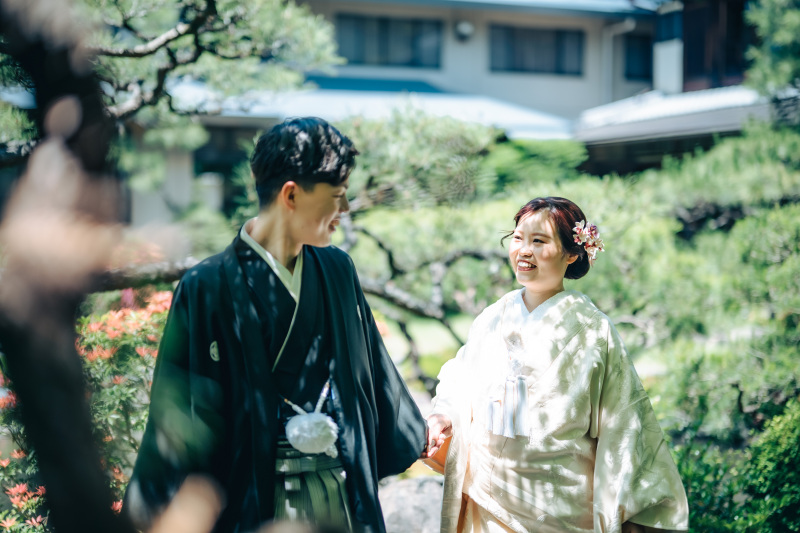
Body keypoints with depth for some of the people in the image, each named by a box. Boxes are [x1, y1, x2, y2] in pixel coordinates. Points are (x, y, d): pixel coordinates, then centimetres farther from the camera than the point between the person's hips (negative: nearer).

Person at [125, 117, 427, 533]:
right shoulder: (210, 288, -12)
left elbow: (372, 367, 18)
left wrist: (417, 437, 26)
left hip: (342, 493, 5)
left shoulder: (337, 271, 6)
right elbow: (181, 407, -10)